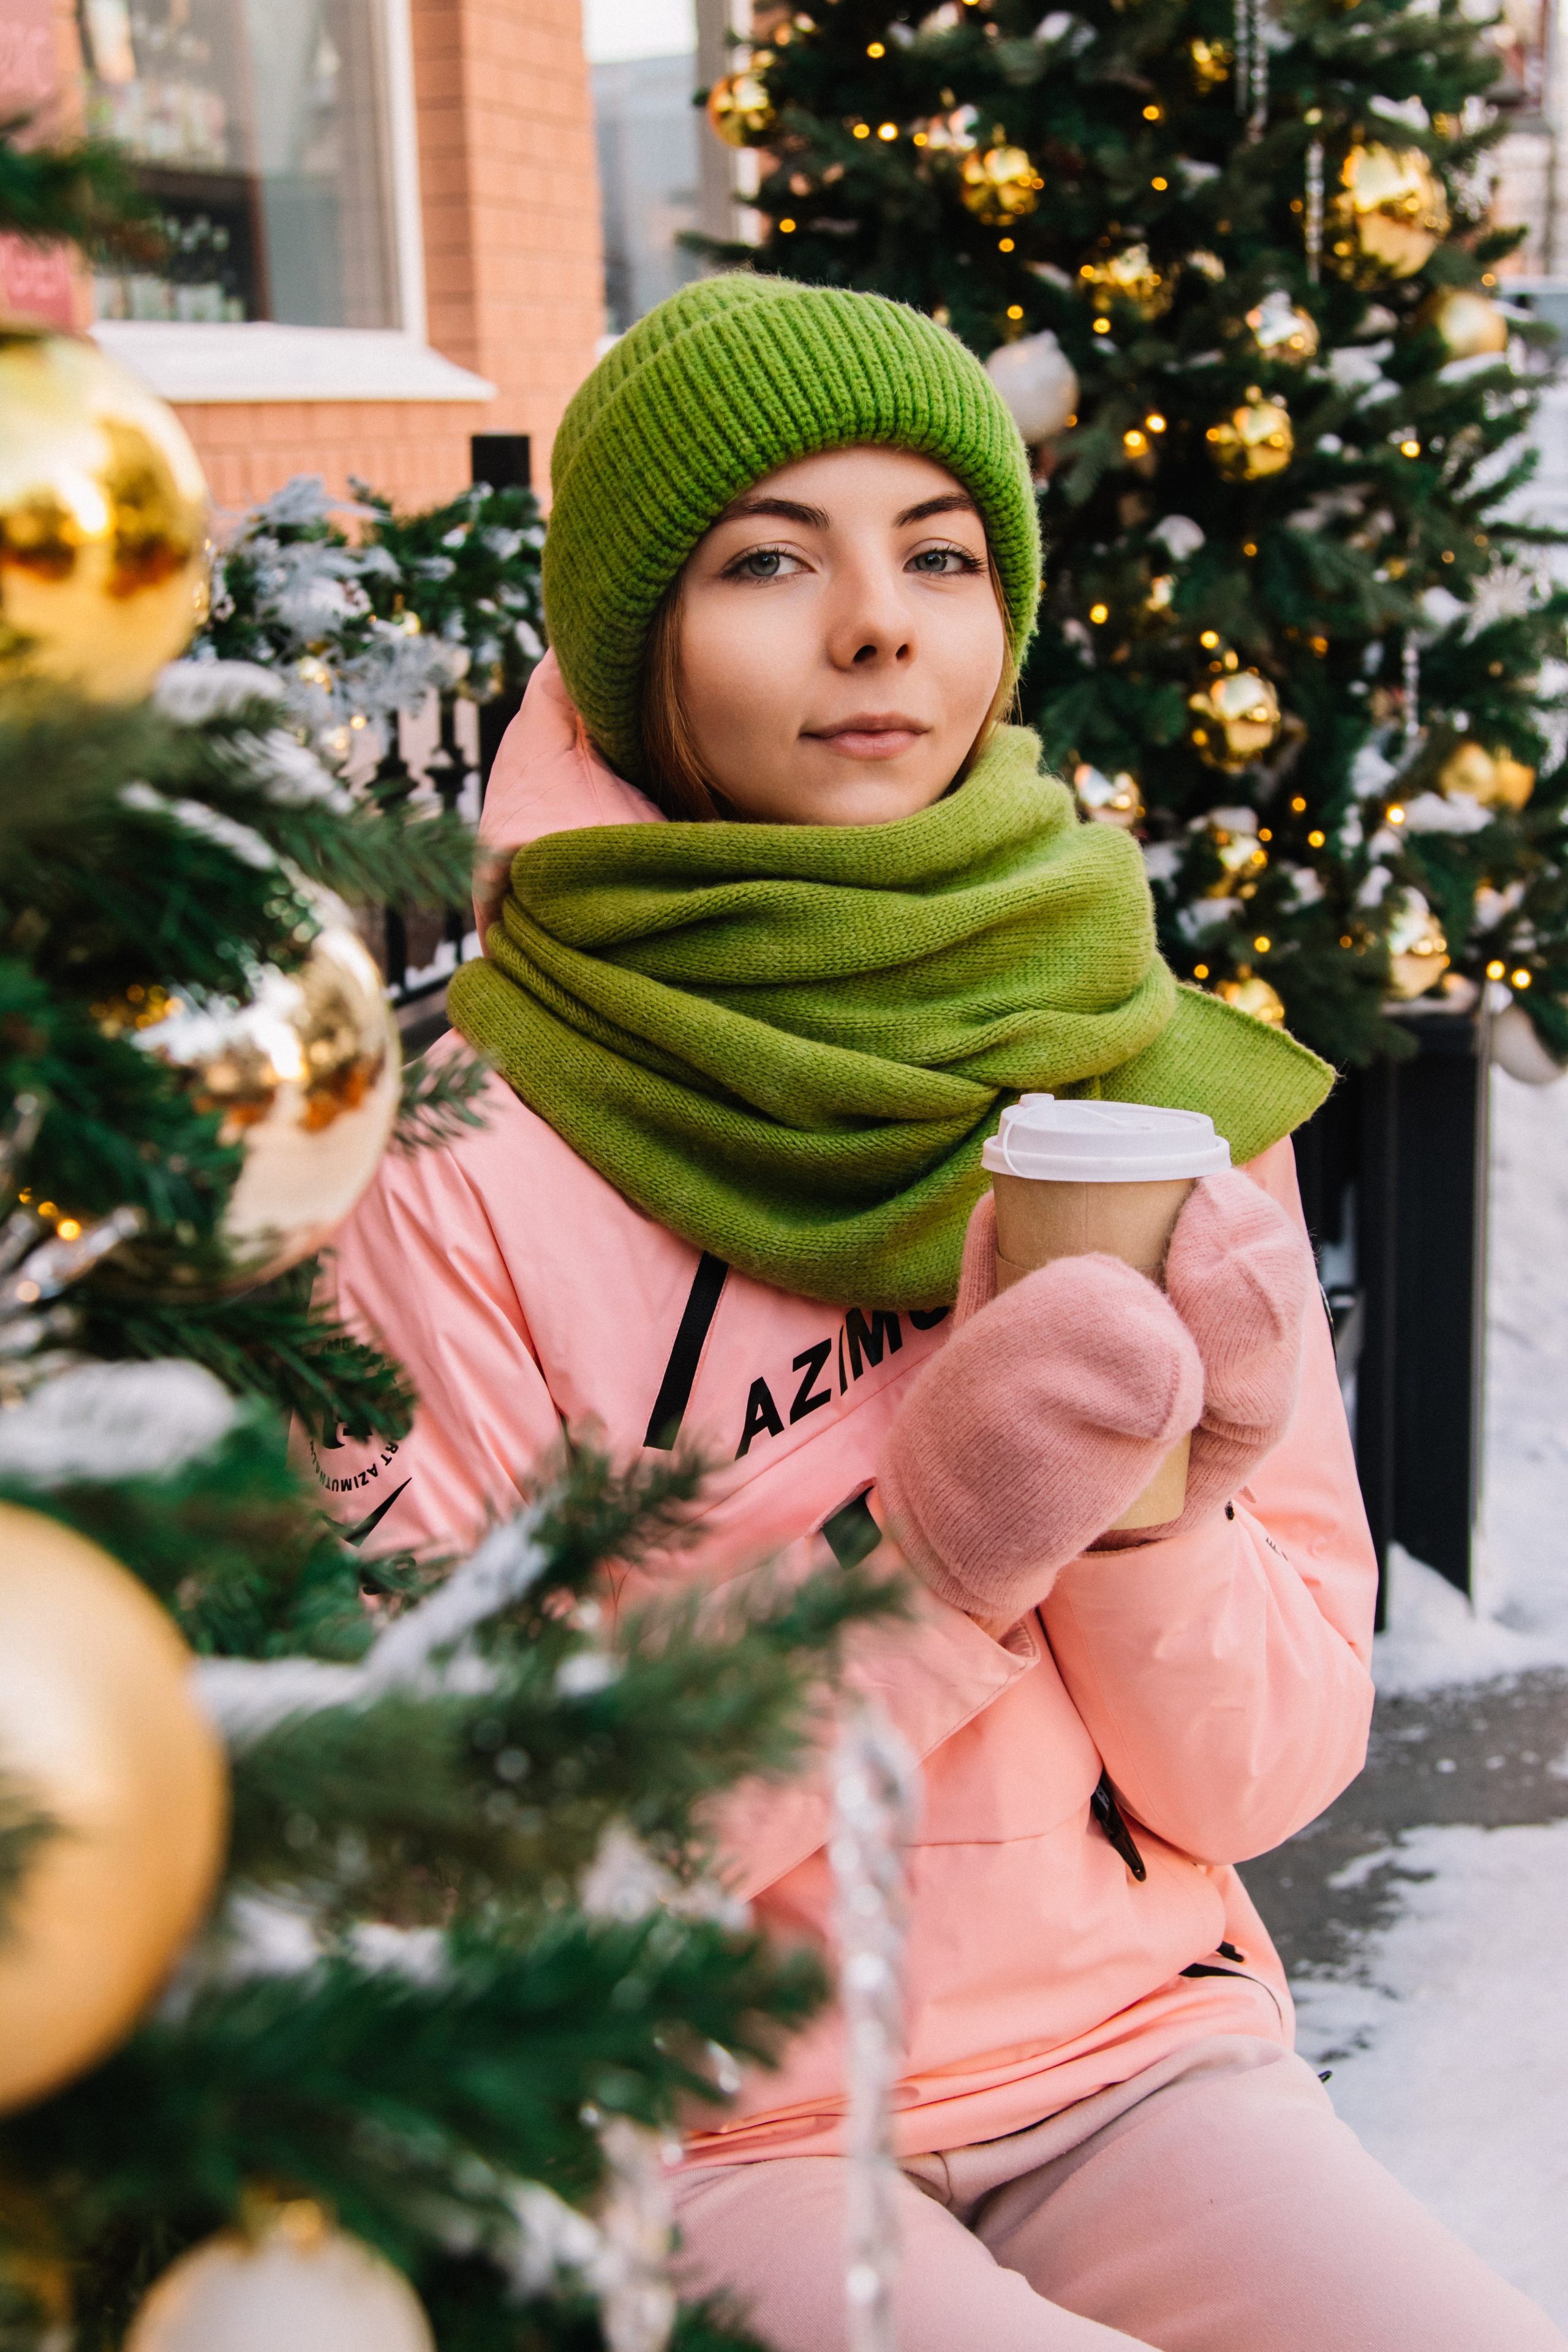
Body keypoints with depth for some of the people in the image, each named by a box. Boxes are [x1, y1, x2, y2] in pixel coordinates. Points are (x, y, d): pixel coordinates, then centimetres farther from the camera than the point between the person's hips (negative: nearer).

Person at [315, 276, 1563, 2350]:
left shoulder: (1163, 1090, -2)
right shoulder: (457, 1161, -14)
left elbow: (1268, 1780, 1)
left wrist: (1150, 1493, -19)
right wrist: (921, 1556, -24)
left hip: (1139, 2055, 4)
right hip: (701, 2136, -3)